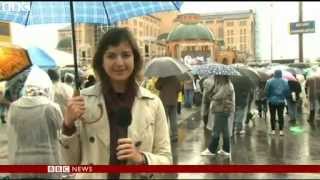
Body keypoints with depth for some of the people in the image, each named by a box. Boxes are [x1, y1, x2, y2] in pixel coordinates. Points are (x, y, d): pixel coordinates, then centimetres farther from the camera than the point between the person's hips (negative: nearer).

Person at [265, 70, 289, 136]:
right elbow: (287, 91, 2)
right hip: (281, 101, 2)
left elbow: (266, 91, -6)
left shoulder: (269, 81, -8)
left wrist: (268, 98, 9)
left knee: (272, 116, 5)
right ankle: (281, 130, 3)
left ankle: (273, 130, 5)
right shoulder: (285, 82, -1)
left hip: (272, 101, -2)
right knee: (280, 115, 7)